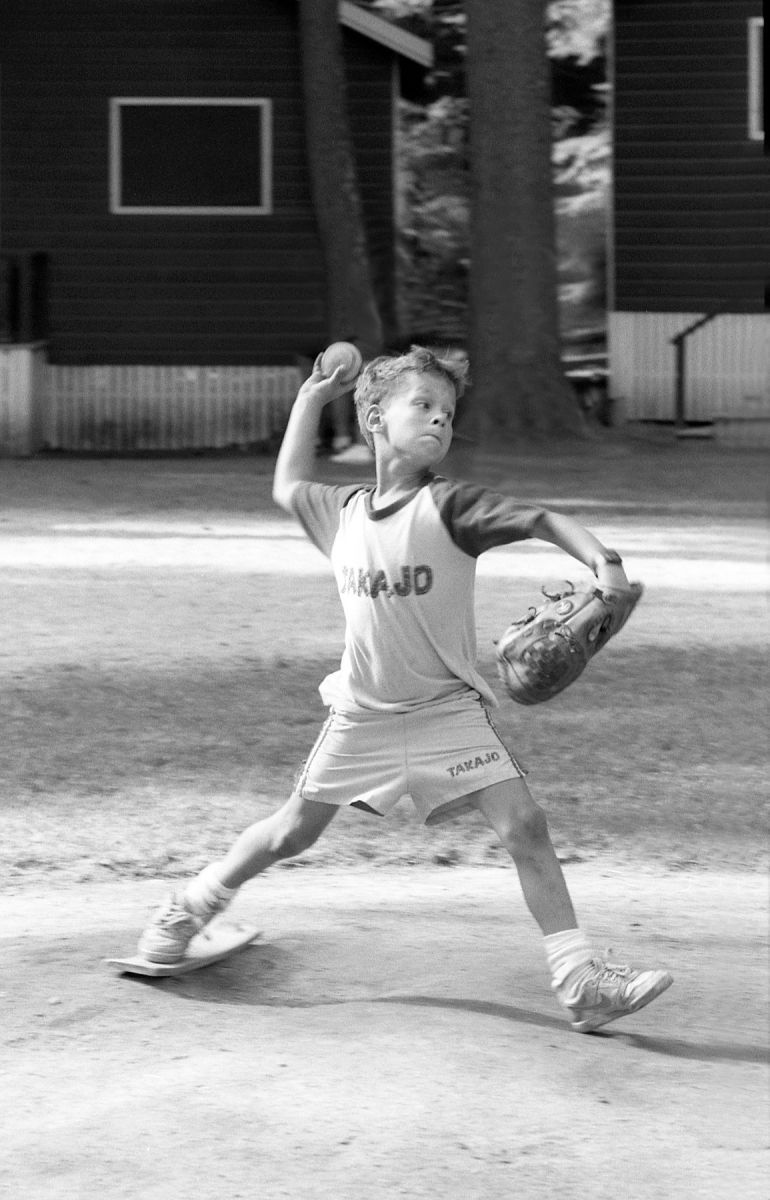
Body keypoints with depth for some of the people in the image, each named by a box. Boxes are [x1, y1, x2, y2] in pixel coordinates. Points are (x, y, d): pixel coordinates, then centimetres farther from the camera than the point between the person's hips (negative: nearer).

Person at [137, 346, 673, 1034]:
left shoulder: (448, 507, -10)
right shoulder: (343, 512, 2)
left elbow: (544, 521, -17)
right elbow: (288, 488, 24)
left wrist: (602, 562, -34)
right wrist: (310, 399, 22)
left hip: (449, 709, -2)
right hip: (362, 715, 3)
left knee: (524, 827, -15)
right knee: (294, 831, 12)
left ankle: (579, 981, -13)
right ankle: (195, 905, 37)